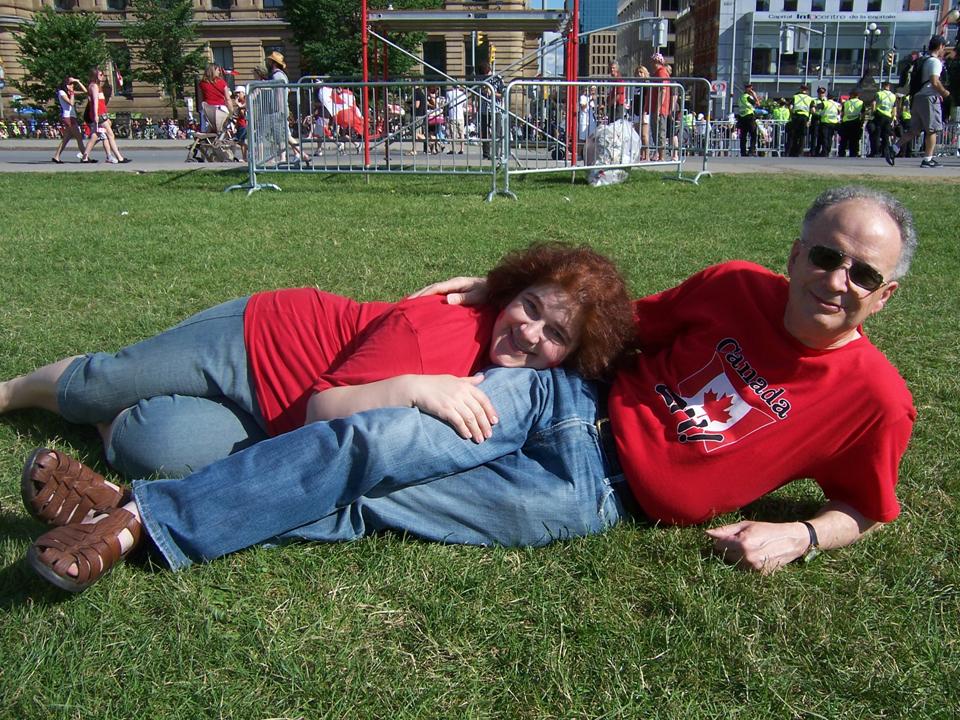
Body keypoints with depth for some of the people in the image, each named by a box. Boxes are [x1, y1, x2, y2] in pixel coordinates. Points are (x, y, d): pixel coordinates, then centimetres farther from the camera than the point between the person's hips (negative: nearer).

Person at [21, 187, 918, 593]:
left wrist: (796, 536, -11)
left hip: (596, 492, -2)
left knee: (365, 507, -14)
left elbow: (865, 509, 10)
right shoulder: (738, 286, 1)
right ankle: (139, 510, -10)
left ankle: (145, 527, -7)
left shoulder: (875, 397, -4)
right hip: (564, 401, 3)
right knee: (374, 441, -19)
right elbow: (631, 319, 14)